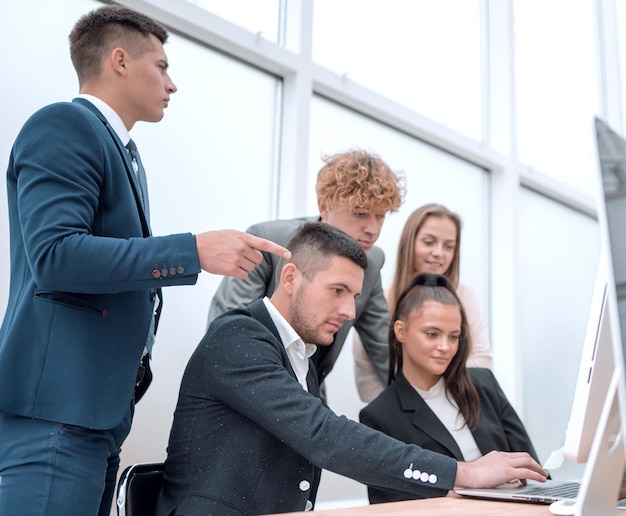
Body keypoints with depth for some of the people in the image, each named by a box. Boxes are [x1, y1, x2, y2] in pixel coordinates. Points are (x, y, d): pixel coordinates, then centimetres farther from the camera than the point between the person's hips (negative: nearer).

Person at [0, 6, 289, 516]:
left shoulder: (123, 153, 20)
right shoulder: (63, 125, -8)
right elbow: (54, 255, -21)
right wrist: (195, 250, -22)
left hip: (100, 406, 9)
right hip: (60, 404, -9)